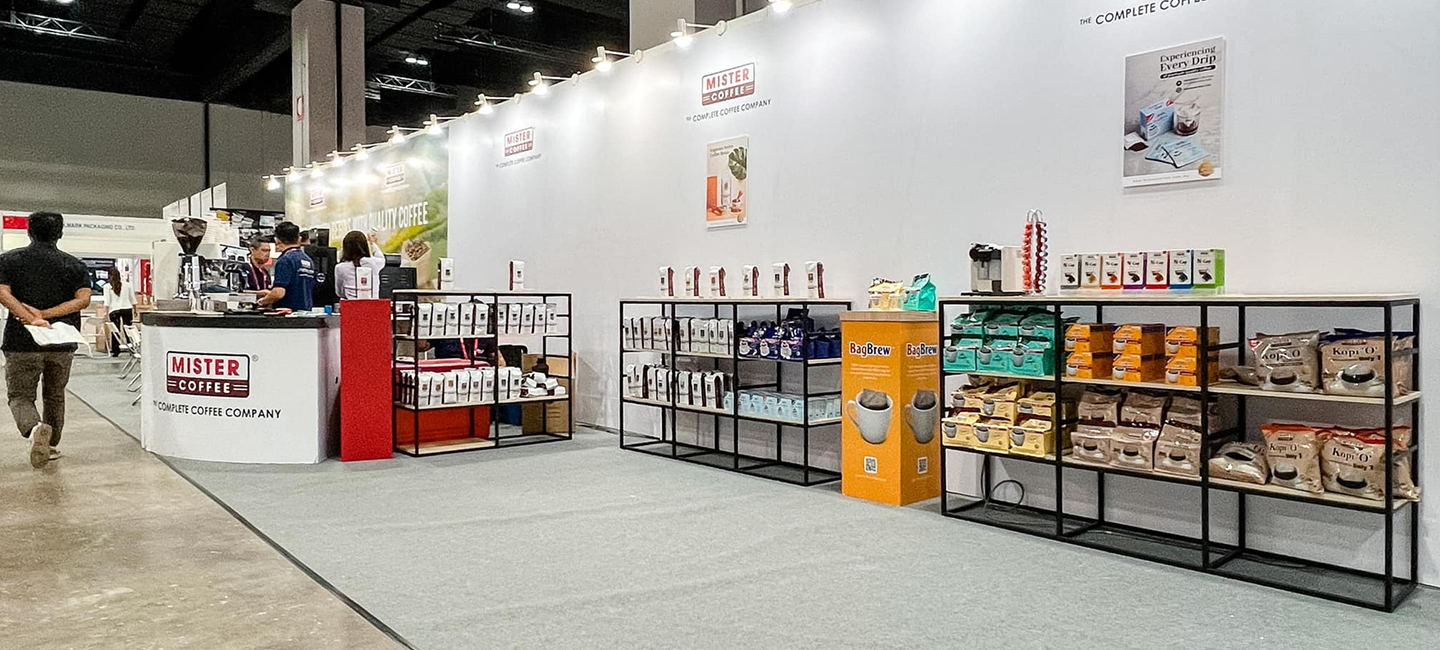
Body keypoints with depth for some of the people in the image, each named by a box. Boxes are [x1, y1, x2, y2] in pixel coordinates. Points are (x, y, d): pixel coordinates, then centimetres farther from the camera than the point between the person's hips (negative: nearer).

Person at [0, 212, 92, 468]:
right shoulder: (75, 265, 3)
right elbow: (83, 299, -10)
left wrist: (31, 318, -19)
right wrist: (45, 315, -11)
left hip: (22, 342, -2)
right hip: (62, 343, 2)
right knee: (55, 396, 17)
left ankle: (35, 428, -23)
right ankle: (50, 447, 24)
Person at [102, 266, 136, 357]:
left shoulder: (107, 286, 0)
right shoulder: (127, 284, 5)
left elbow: (107, 302, -5)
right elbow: (133, 299, 10)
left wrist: (106, 312, -2)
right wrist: (135, 310, 19)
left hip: (114, 311, -1)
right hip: (127, 309, 1)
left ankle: (115, 351, 5)